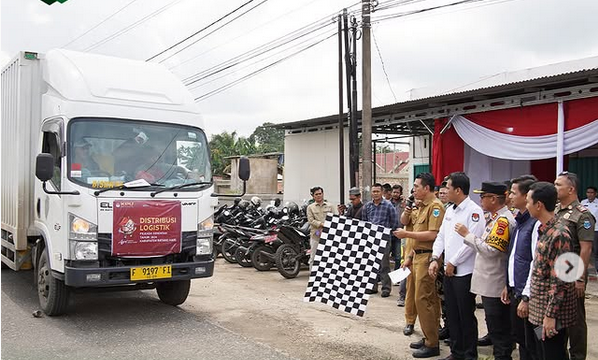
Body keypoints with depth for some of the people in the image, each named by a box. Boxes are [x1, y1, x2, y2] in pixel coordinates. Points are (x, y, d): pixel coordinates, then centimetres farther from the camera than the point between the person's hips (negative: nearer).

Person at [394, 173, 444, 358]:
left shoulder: (435, 206, -14)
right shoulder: (422, 206, 16)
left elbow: (433, 235, -22)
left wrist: (407, 234, -18)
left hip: (427, 257, -9)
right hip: (417, 256, 9)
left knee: (423, 299, -7)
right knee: (429, 299, 15)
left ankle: (432, 344, 1)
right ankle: (428, 338, 24)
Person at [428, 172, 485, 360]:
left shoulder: (474, 211, -13)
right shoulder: (450, 210, 12)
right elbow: (441, 236, 14)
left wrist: (453, 262, -14)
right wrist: (435, 259, 1)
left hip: (464, 272, -8)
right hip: (449, 271, 8)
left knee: (466, 316, 4)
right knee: (452, 314, 15)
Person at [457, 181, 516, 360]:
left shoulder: (503, 220, -17)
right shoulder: (496, 218, 13)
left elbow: (491, 250, -23)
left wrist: (467, 235, -17)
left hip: (494, 285, -10)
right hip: (489, 283, 10)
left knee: (498, 328, 0)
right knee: (494, 326, 18)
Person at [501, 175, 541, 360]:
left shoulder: (536, 223, -18)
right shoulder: (520, 220, 11)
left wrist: (526, 297, -19)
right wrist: (508, 286, 17)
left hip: (526, 293, -9)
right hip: (515, 291, 9)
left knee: (532, 345, 3)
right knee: (519, 337, 19)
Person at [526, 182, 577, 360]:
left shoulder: (559, 234, -21)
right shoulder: (545, 230, 8)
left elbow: (560, 280, -22)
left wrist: (551, 315, -20)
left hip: (552, 313, -9)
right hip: (539, 311, 9)